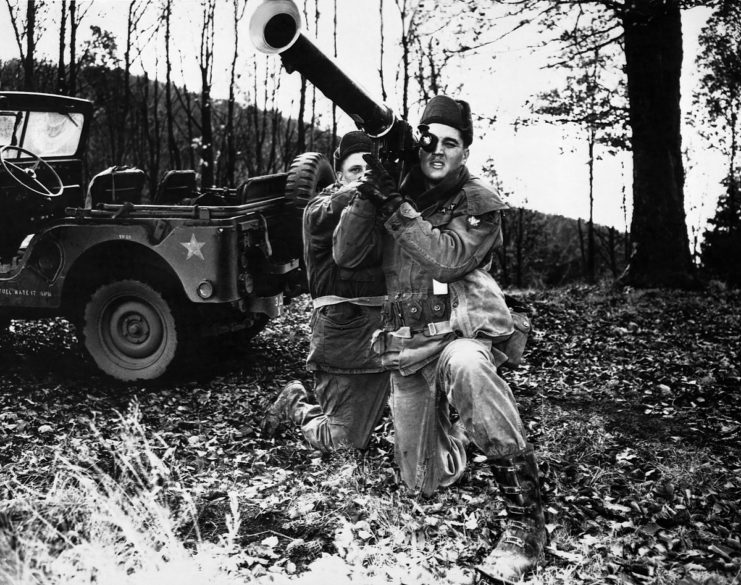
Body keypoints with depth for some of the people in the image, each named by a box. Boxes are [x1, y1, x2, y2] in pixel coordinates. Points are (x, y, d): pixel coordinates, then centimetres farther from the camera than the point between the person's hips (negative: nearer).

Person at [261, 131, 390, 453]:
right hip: (341, 332, -5)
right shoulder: (319, 210, -5)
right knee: (342, 445, 2)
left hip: (382, 329, 5)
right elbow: (331, 211, -29)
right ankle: (295, 404, 31)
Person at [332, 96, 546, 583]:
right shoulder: (398, 190, 8)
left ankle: (526, 518, -32)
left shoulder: (479, 203, -2)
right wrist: (368, 196, -15)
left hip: (465, 336, -4)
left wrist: (395, 207, -22)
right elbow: (346, 256, -2)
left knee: (464, 365, -43)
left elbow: (449, 259, -20)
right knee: (423, 481, 9)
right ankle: (455, 431, 46)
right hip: (407, 352, 4)